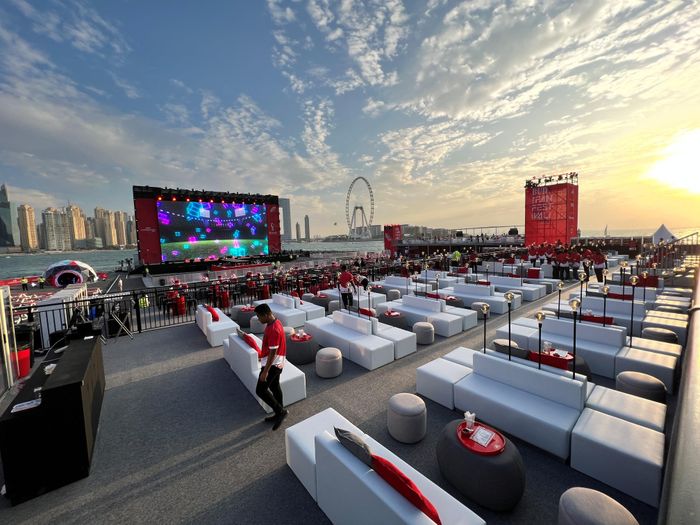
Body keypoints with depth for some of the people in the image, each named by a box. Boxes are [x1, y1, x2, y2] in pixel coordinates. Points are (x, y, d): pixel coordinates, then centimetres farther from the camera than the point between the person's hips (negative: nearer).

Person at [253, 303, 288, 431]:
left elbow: (273, 352, -26)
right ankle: (279, 413, 33)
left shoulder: (274, 329, -29)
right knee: (274, 387, 19)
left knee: (260, 390, 1)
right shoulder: (272, 323, 2)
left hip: (272, 364, -10)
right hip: (275, 363, 10)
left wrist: (265, 371, -22)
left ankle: (280, 411, 11)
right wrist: (262, 356, 25)